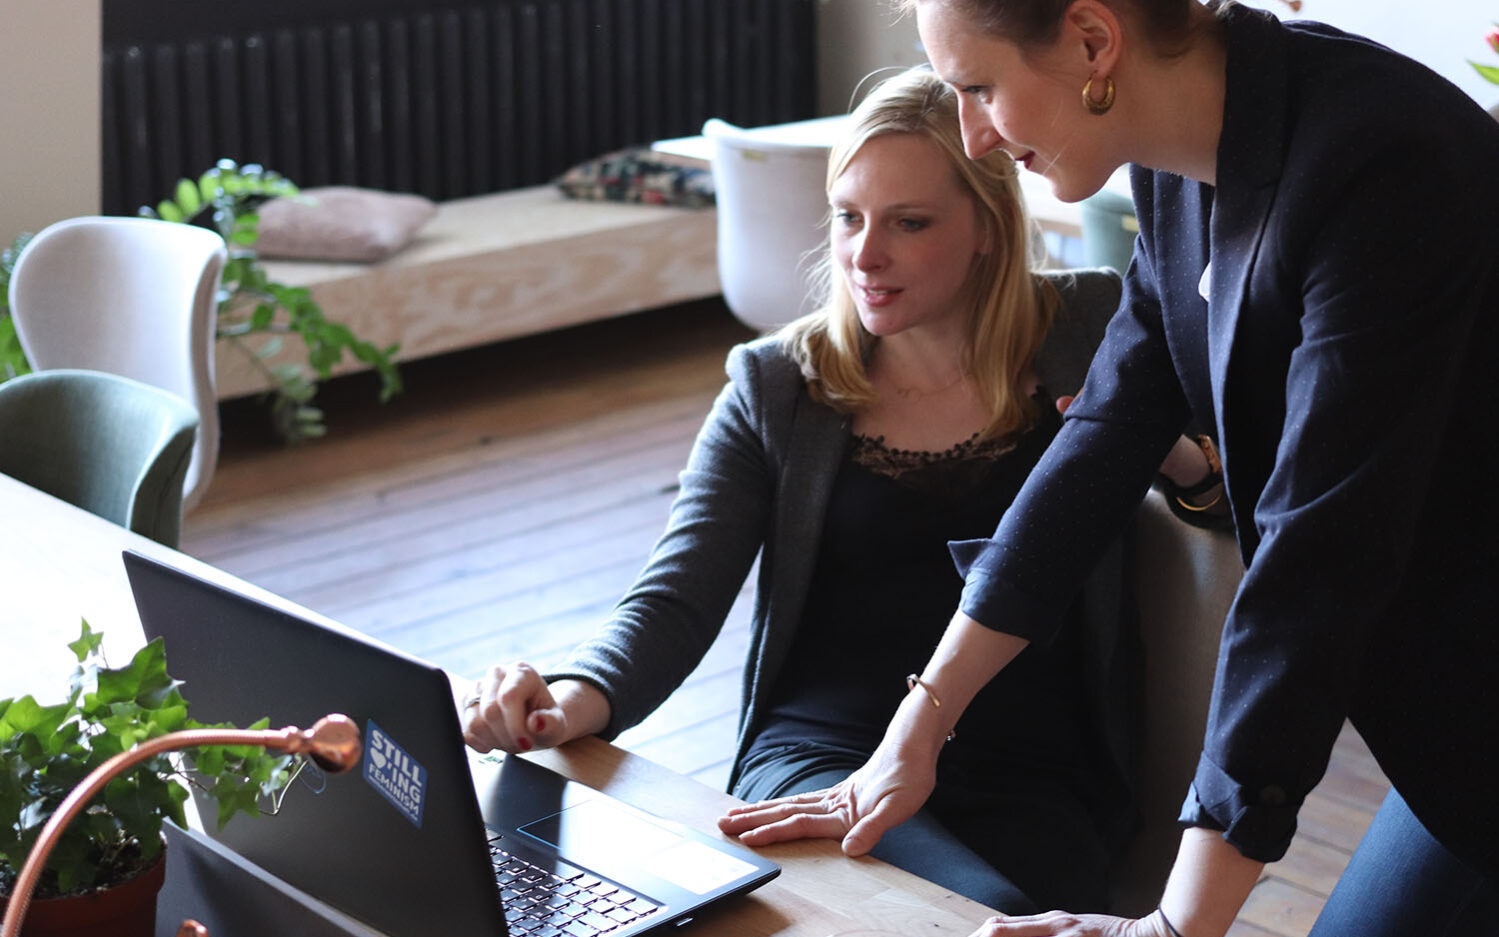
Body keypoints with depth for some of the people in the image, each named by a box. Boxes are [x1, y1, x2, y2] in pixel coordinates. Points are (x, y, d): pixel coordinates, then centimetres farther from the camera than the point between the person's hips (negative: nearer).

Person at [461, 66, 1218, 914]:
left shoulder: (1092, 331, 8)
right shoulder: (775, 385, 11)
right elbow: (675, 601, 4)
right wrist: (573, 701, -17)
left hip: (1028, 780, 1)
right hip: (820, 756, 0)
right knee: (984, 909, -31)